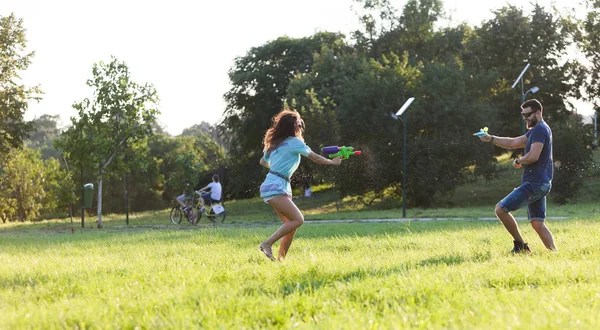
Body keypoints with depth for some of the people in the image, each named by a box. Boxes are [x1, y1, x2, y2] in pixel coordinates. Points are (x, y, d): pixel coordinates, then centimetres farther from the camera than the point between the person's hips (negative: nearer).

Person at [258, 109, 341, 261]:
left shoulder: (276, 143, 18)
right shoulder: (294, 142, -5)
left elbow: (263, 161, 31)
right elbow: (315, 158, 0)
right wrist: (333, 162, 13)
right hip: (275, 187, -9)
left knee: (291, 223, 7)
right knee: (298, 219, -17)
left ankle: (280, 258, 4)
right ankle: (267, 244, -20)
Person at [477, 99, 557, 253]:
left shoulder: (540, 129, -12)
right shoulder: (537, 130, 21)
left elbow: (533, 156, -23)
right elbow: (513, 143, 21)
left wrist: (518, 161, -5)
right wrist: (491, 139, 10)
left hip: (535, 183, -11)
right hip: (540, 183, 11)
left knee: (501, 209, -11)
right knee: (537, 223, 9)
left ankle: (521, 246, -4)